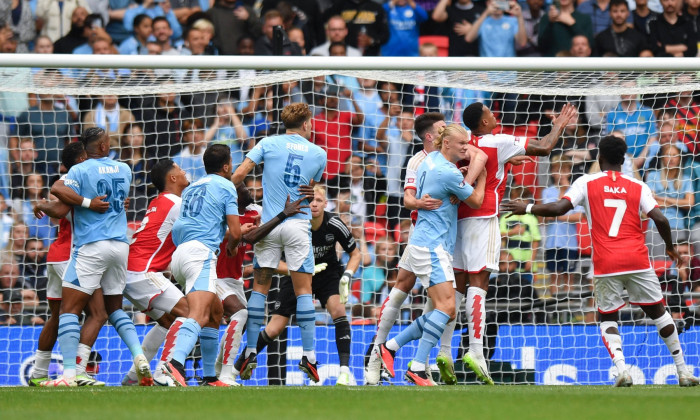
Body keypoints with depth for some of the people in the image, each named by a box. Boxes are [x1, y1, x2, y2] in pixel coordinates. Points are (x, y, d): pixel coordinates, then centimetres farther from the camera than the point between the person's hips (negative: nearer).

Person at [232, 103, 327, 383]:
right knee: (303, 289, 1)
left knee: (260, 287, 8)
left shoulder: (269, 144, 3)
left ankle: (250, 353, 4)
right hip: (299, 224, -1)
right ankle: (308, 355, -6)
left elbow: (240, 173, -3)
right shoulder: (318, 154, 6)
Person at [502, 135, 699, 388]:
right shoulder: (638, 187, 7)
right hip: (637, 261, 1)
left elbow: (559, 208, -6)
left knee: (608, 319, 13)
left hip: (605, 265, -1)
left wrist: (526, 209, 8)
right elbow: (660, 219, -2)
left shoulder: (587, 183, 4)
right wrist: (670, 247, 16)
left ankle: (621, 369, -12)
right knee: (657, 312, 15)